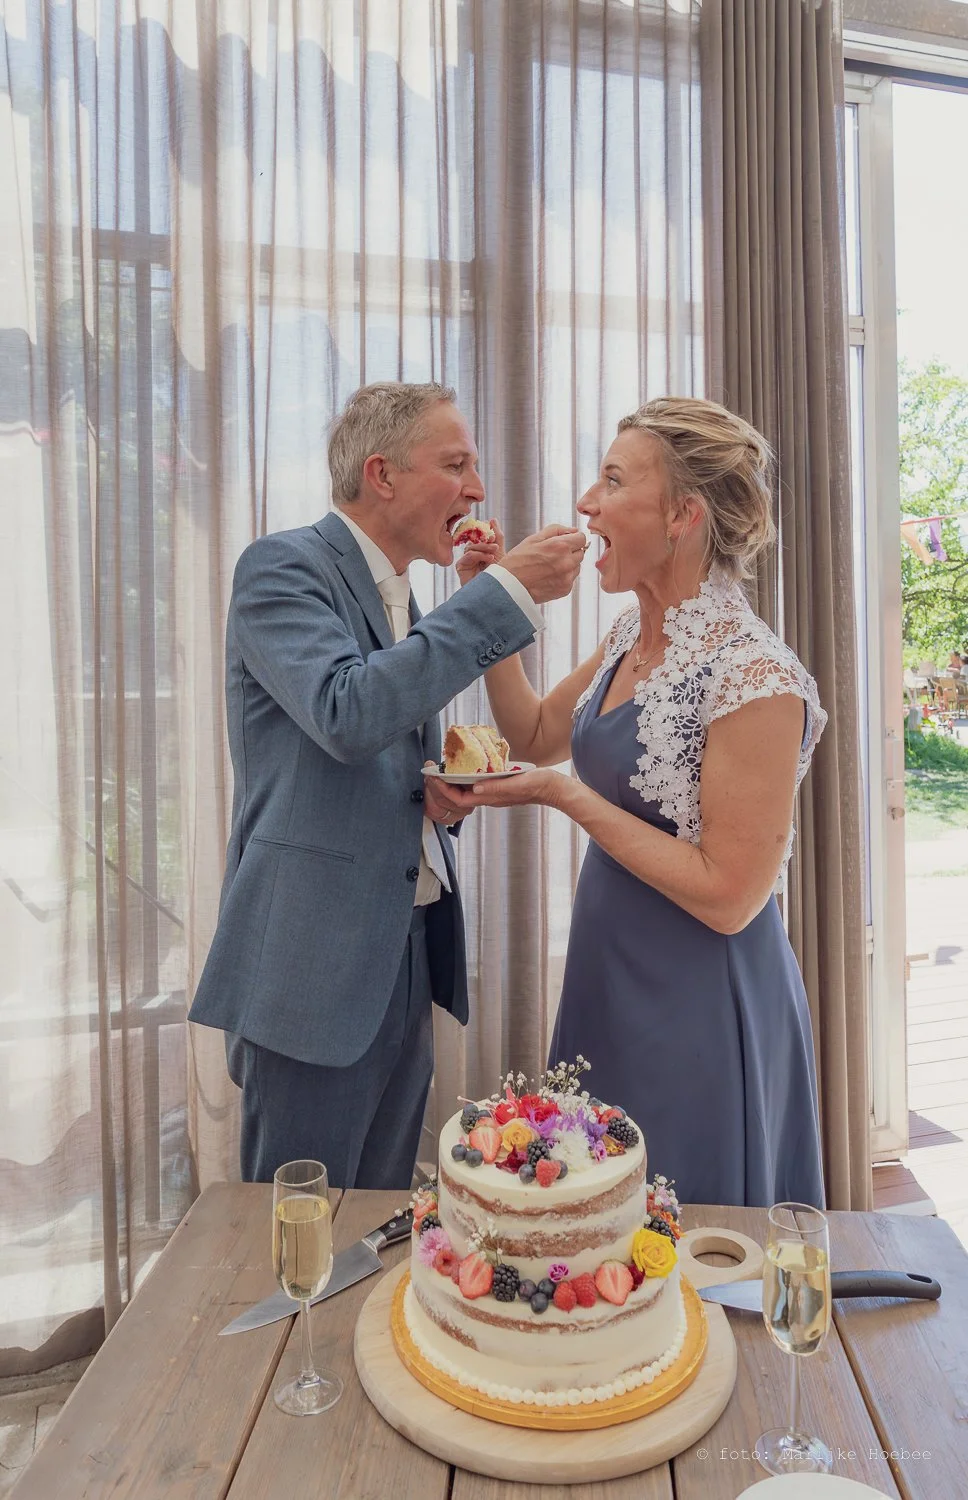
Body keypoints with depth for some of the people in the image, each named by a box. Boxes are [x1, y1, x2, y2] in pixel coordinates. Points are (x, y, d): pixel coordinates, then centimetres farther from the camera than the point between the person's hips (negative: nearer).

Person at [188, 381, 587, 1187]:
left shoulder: (407, 600, 15)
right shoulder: (282, 567, -9)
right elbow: (348, 714, -28)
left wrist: (445, 793, 0)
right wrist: (507, 591, -23)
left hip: (409, 952, 8)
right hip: (317, 960, -7)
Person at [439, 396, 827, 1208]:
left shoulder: (756, 679, -24)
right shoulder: (633, 633, 0)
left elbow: (729, 896, -22)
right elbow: (538, 735, 10)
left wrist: (567, 796, -23)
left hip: (700, 1006, -7)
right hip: (612, 976, 8)